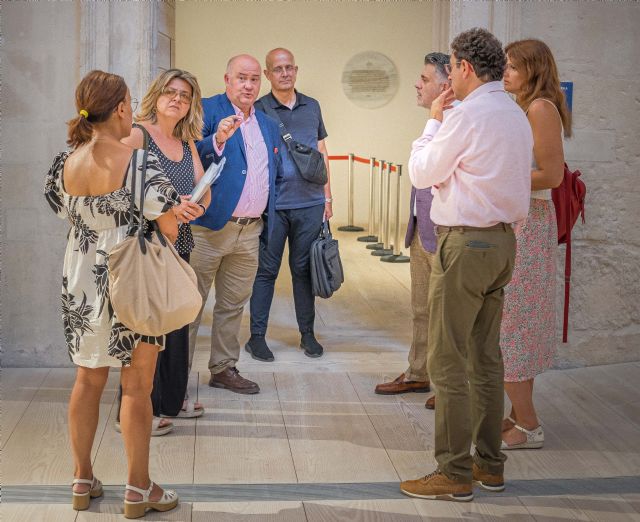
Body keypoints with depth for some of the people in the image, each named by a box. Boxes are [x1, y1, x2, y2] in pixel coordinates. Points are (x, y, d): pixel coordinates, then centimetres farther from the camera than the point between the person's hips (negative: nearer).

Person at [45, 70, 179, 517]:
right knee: (137, 388, 6)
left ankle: (83, 480, 29)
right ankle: (139, 489, 16)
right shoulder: (140, 162, -19)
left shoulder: (65, 163, -3)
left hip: (81, 282, 5)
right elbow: (169, 229, -15)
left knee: (88, 381, 18)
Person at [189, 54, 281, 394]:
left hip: (250, 230, 7)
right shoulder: (207, 110, -5)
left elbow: (273, 171, 25)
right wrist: (217, 140, -34)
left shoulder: (268, 124, 16)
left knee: (233, 305, 15)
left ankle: (224, 369, 27)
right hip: (209, 227, -6)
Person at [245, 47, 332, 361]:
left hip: (310, 203, 3)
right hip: (272, 204, -3)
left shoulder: (312, 107, 12)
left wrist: (327, 197, 13)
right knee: (266, 270, 2)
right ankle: (257, 336, 10)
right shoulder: (258, 110, 0)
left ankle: (307, 333, 19)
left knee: (304, 268, 10)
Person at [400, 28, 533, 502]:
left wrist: (434, 120, 4)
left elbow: (421, 174, -5)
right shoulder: (517, 115, 12)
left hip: (466, 244, -9)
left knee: (448, 362, -3)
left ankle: (454, 475, 1)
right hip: (503, 240, 9)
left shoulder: (467, 115, -15)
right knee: (487, 358, 14)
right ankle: (490, 465, 22)